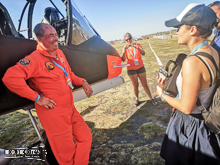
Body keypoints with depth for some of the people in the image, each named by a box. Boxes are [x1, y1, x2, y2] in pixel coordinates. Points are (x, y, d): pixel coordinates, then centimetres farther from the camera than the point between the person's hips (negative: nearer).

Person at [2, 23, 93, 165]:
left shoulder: (59, 53, 8)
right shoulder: (35, 59, -18)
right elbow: (10, 78, -29)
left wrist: (83, 82, 6)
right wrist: (37, 97, -24)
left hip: (70, 109, 8)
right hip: (54, 114, -8)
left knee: (85, 137, 19)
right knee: (67, 151, 10)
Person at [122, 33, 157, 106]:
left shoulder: (137, 45, 3)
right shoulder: (125, 48, 0)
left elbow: (143, 53, -12)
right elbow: (123, 60, -12)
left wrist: (138, 48, -29)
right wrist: (124, 50, -26)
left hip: (141, 68, 1)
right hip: (131, 70, -1)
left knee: (145, 84, 5)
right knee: (135, 86, 6)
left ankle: (151, 99, 15)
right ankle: (137, 99, 24)